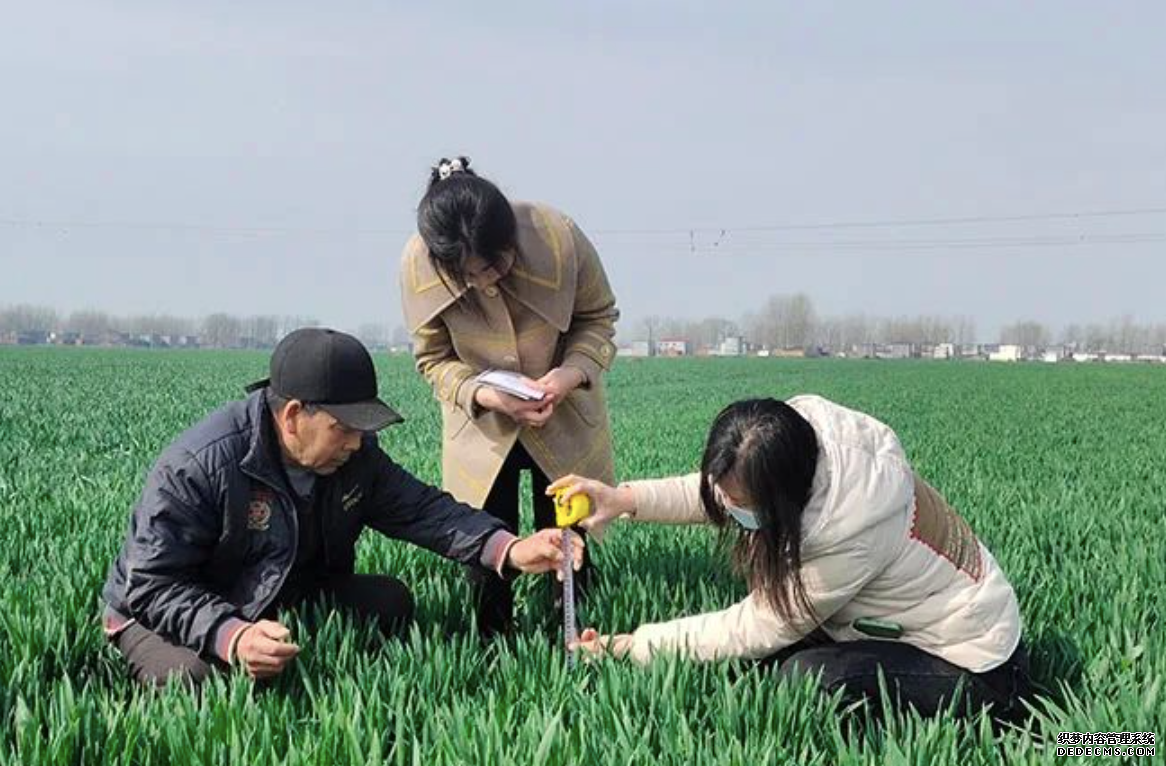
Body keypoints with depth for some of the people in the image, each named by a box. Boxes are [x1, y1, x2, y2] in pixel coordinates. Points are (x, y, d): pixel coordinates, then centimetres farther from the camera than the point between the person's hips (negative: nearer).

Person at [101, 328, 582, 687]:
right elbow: (151, 586, -29)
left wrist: (510, 551, -24)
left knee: (390, 600, -13)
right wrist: (230, 636, -46)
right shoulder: (196, 468, -29)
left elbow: (421, 508, -8)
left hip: (286, 599, 6)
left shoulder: (355, 455, -8)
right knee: (194, 678, -38)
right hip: (165, 613, -6)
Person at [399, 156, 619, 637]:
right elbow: (434, 358, -9)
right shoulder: (418, 265, -25)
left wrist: (575, 370, -27)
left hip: (564, 418, 0)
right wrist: (484, 394, -28)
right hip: (481, 425, 0)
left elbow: (599, 316, -8)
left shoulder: (559, 237, -27)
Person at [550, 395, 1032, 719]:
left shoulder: (849, 533, -37)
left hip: (972, 668, -8)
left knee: (805, 677, -28)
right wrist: (626, 499, -17)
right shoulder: (805, 420, -19)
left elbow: (756, 629, -24)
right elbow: (719, 493, -1)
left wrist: (634, 646, -17)